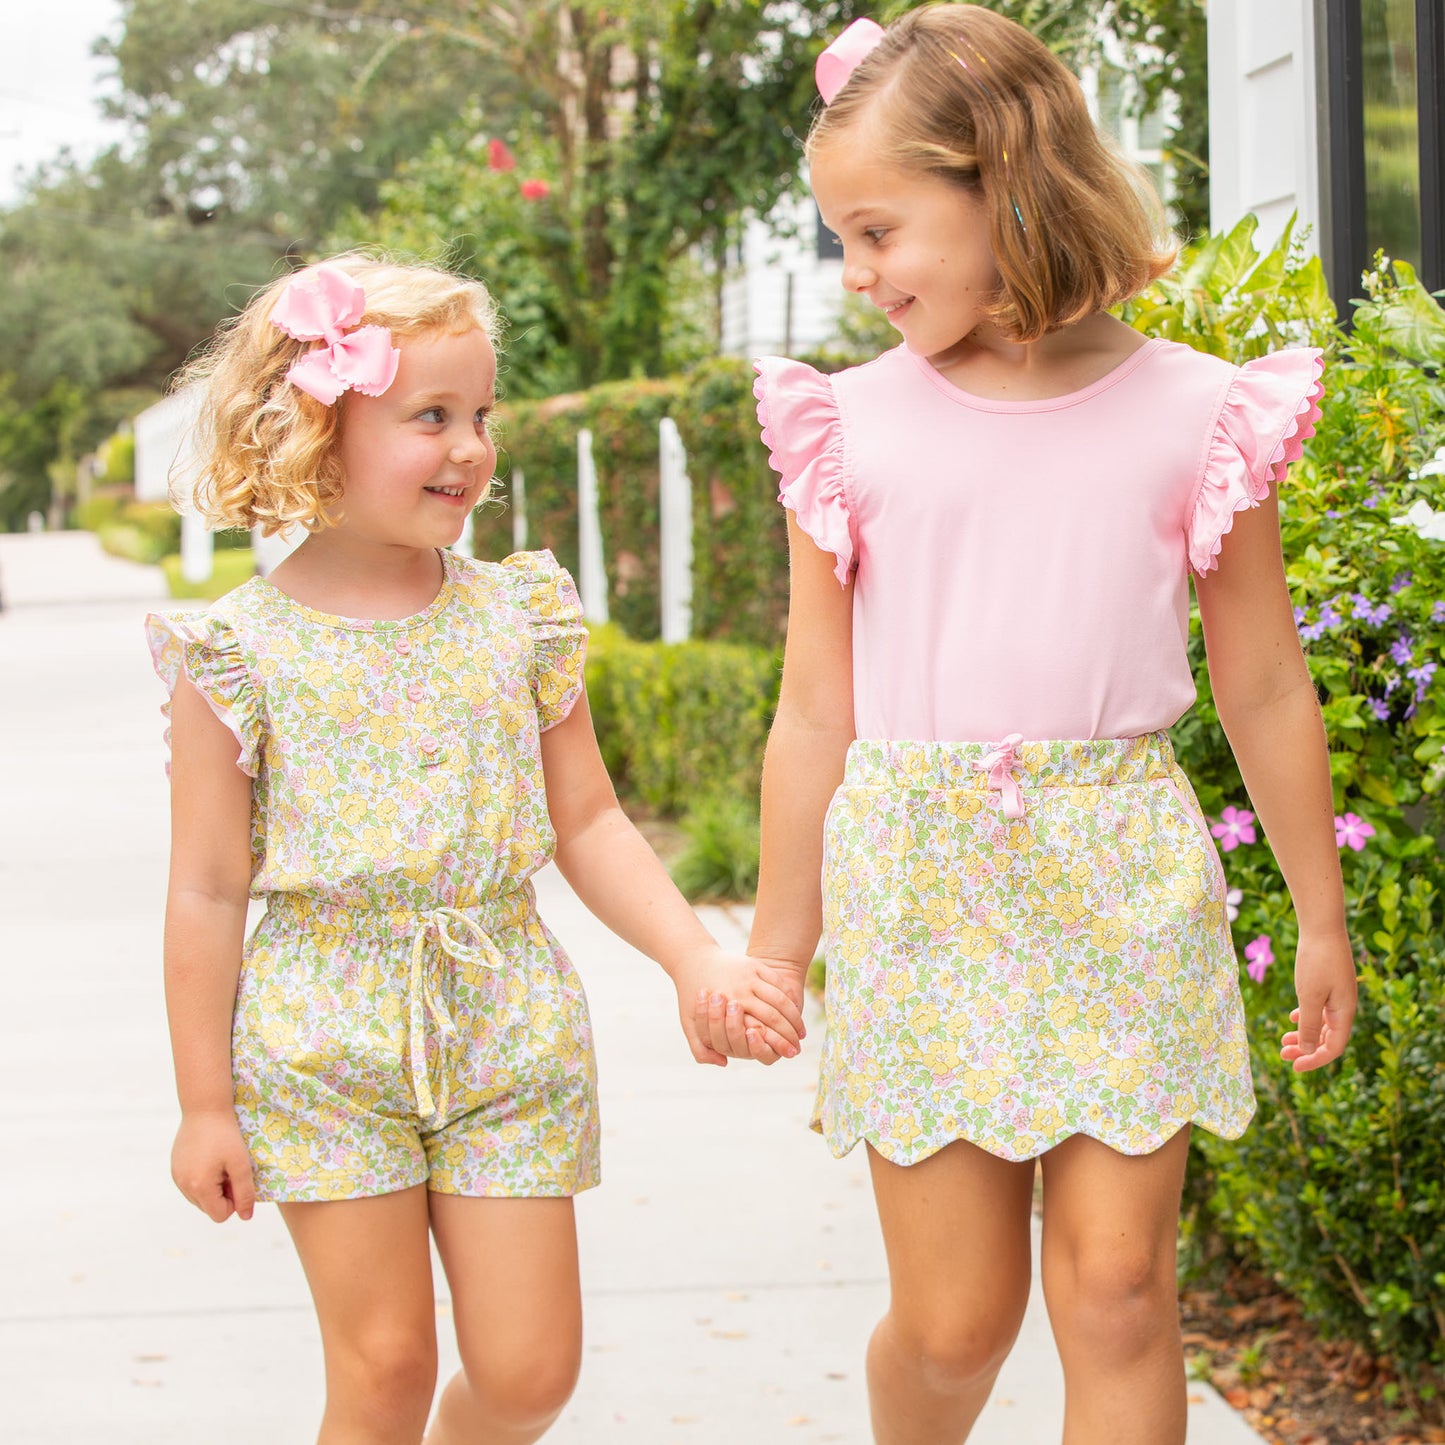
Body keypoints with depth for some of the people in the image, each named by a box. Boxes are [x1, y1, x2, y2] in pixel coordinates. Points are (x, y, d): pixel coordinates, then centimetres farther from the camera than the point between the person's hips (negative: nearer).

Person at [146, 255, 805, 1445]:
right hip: (325, 1040, -3)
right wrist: (205, 1104, -3)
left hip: (508, 1027, 3)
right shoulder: (241, 651, -7)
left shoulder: (518, 617, 2)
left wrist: (696, 959, -4)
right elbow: (210, 892, -4)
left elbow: (588, 822, 9)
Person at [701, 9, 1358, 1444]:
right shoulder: (852, 429, 0)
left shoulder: (1195, 415, -2)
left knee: (1116, 1288, -1)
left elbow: (1263, 691, 8)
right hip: (917, 880, 0)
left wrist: (1319, 916, 14)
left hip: (1119, 877, 0)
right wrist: (776, 949, 11)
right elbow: (815, 713, 7)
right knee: (951, 1319, 4)